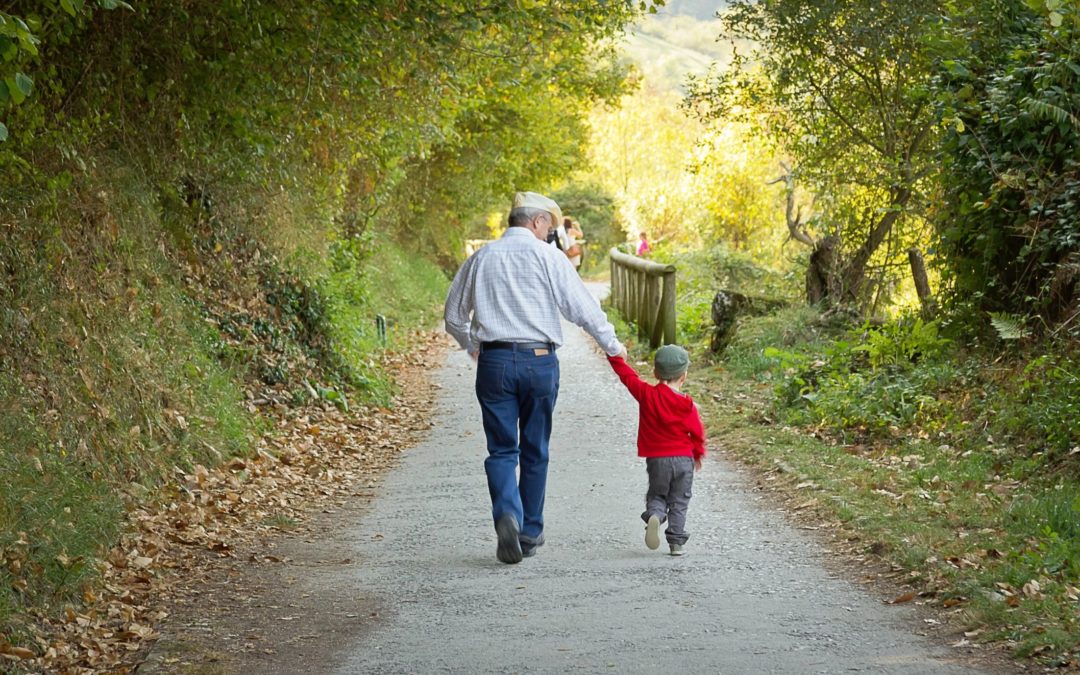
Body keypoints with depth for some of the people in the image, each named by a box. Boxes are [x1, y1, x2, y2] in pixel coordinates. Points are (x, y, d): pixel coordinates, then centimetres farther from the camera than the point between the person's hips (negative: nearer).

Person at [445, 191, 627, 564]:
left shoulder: (480, 258, 9)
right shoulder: (547, 256, -2)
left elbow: (454, 317, 17)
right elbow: (582, 306, -5)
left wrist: (471, 346, 36)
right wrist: (612, 345, 8)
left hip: (494, 362, 2)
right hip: (539, 361, -2)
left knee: (502, 449, 4)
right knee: (534, 450, 10)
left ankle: (507, 514, -21)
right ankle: (530, 532, 16)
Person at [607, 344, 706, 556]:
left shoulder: (646, 394, -5)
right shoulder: (687, 404, -5)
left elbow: (627, 375, 5)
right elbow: (697, 431, 2)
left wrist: (615, 356, 20)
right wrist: (698, 454, 19)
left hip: (656, 459, 0)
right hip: (683, 459, 0)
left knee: (657, 496, 14)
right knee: (679, 502, 9)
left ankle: (654, 515, -19)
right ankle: (676, 542, 3)